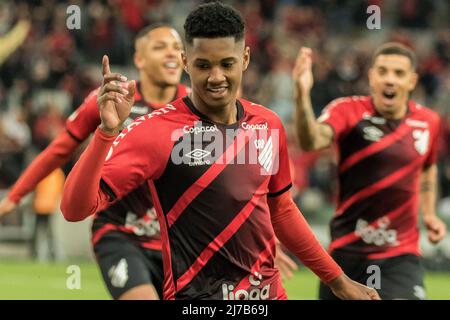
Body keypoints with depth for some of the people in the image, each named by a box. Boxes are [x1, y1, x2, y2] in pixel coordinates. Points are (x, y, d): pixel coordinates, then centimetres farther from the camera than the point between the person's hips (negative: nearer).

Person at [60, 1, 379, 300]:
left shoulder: (268, 125, 4)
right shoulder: (158, 130, -13)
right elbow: (75, 208, -20)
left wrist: (338, 280, 21)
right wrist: (107, 131, -33)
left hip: (269, 291, 5)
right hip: (198, 295, -5)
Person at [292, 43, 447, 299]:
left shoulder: (428, 122, 2)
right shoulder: (348, 111, -11)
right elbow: (311, 141, -32)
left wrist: (429, 213, 13)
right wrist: (302, 95, -48)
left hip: (401, 255, 1)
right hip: (347, 250, -1)